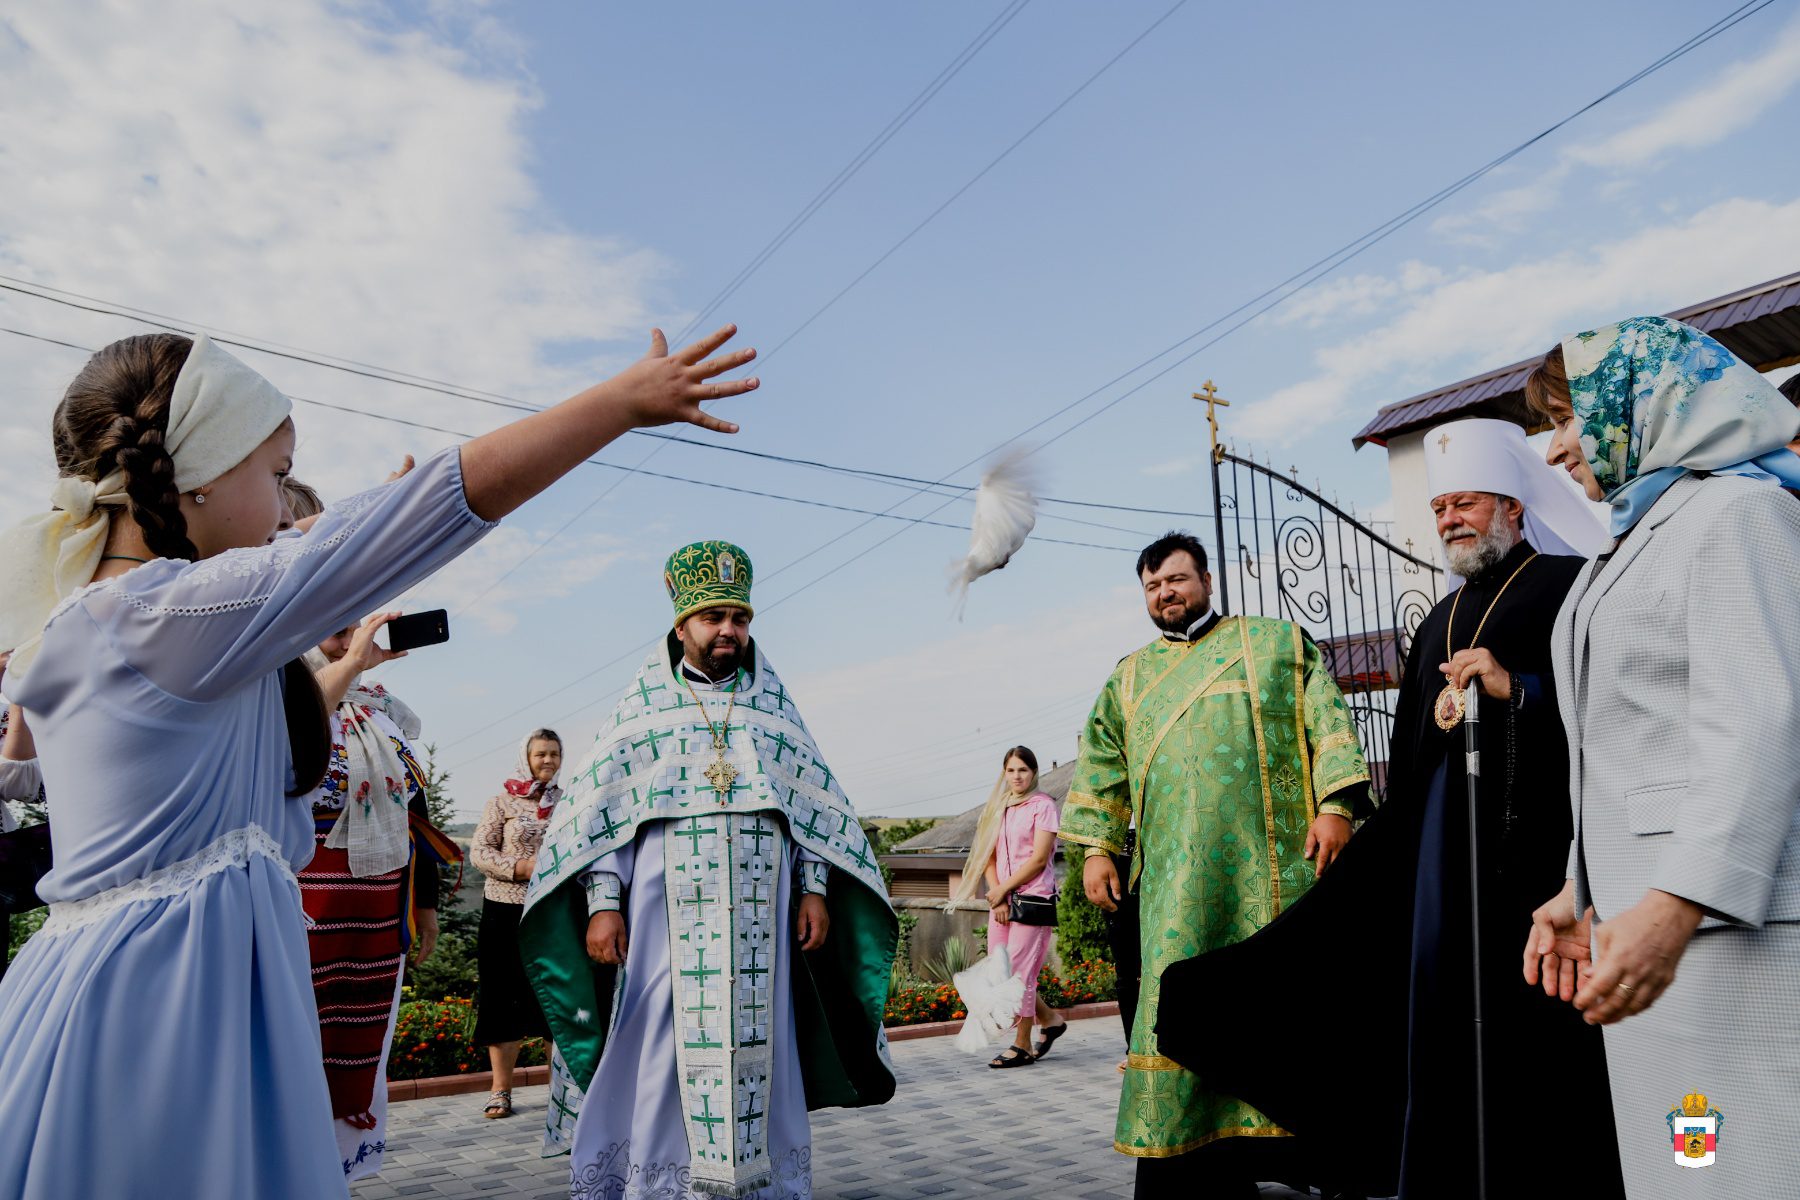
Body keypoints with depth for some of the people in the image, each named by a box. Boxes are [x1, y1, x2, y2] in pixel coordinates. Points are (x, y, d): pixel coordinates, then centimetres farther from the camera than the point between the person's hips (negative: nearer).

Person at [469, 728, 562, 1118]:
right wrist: (520, 867, -17)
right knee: (504, 998, 2)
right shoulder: (503, 801, 2)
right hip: (507, 909, -2)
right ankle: (501, 1090, 12)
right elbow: (479, 851, -2)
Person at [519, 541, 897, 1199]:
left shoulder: (774, 708, 14)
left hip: (758, 916, 2)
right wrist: (603, 901, -7)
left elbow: (816, 807, 12)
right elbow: (598, 811, 3)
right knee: (663, 1051, -2)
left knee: (755, 1048, 3)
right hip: (666, 910, -1)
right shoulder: (644, 707, 9)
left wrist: (813, 891, 2)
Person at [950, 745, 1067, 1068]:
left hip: (1033, 898, -7)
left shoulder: (1043, 805, -4)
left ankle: (1022, 1045, 7)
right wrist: (997, 897, -4)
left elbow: (1039, 859, -11)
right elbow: (989, 858, 10)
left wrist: (1004, 889, -10)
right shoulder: (998, 809, 14)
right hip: (1001, 900, 7)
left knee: (1019, 971, -6)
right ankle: (1049, 1019, 24)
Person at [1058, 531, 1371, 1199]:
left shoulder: (1276, 642, 14)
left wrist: (1336, 804, -9)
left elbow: (1327, 720, 4)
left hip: (1274, 860, -2)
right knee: (1183, 1011, -4)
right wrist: (1097, 847, 9)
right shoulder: (1129, 678, 22)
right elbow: (1101, 767, 19)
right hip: (1177, 873, 2)